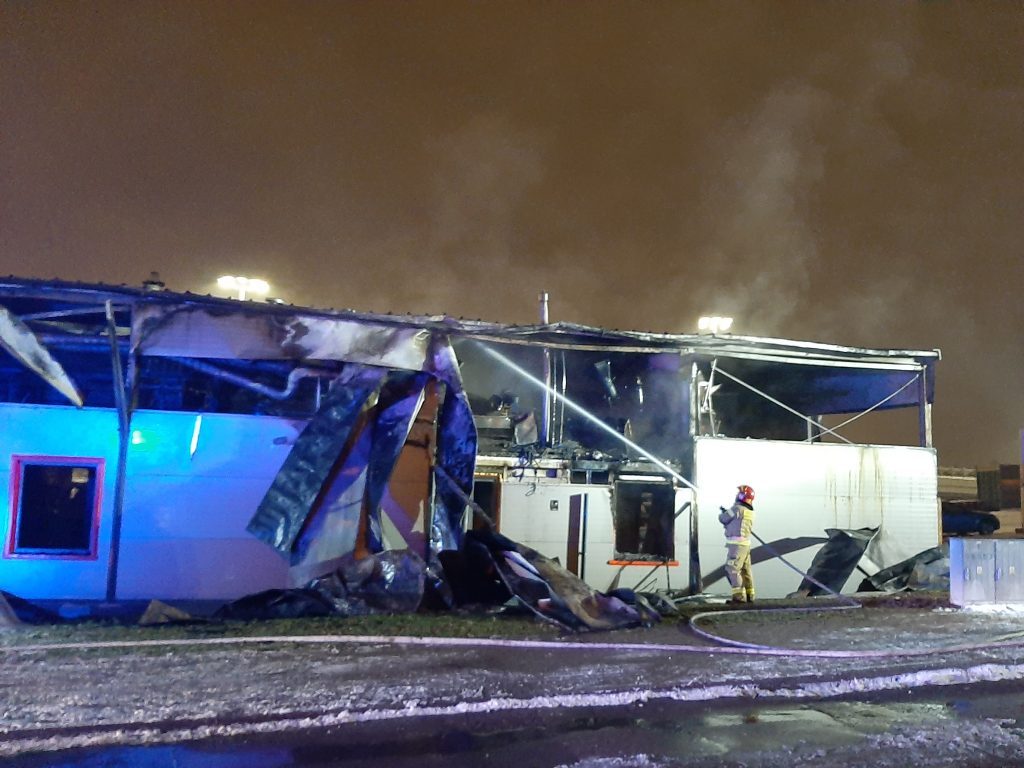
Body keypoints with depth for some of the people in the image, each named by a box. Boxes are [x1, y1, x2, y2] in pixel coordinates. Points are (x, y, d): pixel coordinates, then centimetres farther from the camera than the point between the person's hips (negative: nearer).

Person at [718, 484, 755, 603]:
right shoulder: (750, 512, 12)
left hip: (736, 544, -9)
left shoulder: (737, 508, -15)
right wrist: (726, 512, 21)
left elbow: (723, 519, -7)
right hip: (745, 544, 9)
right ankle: (749, 595, 21)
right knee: (745, 570, 15)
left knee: (732, 570, -7)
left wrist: (721, 513, 14)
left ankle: (739, 596, -10)